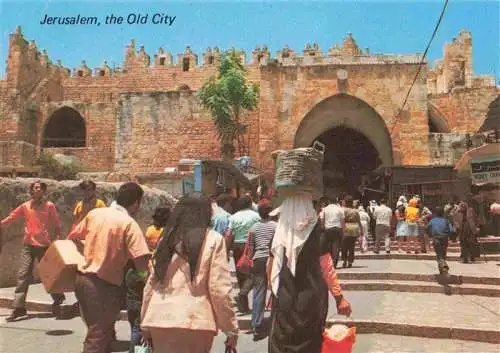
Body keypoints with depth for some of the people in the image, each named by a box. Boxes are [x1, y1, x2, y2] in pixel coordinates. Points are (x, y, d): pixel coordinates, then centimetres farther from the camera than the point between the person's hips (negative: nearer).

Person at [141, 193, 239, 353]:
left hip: (160, 319, 4)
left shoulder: (167, 239, 10)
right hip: (195, 320, -3)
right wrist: (231, 328, 0)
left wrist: (145, 323, 21)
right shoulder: (213, 239, -3)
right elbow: (220, 288, -7)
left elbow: (151, 284, 12)